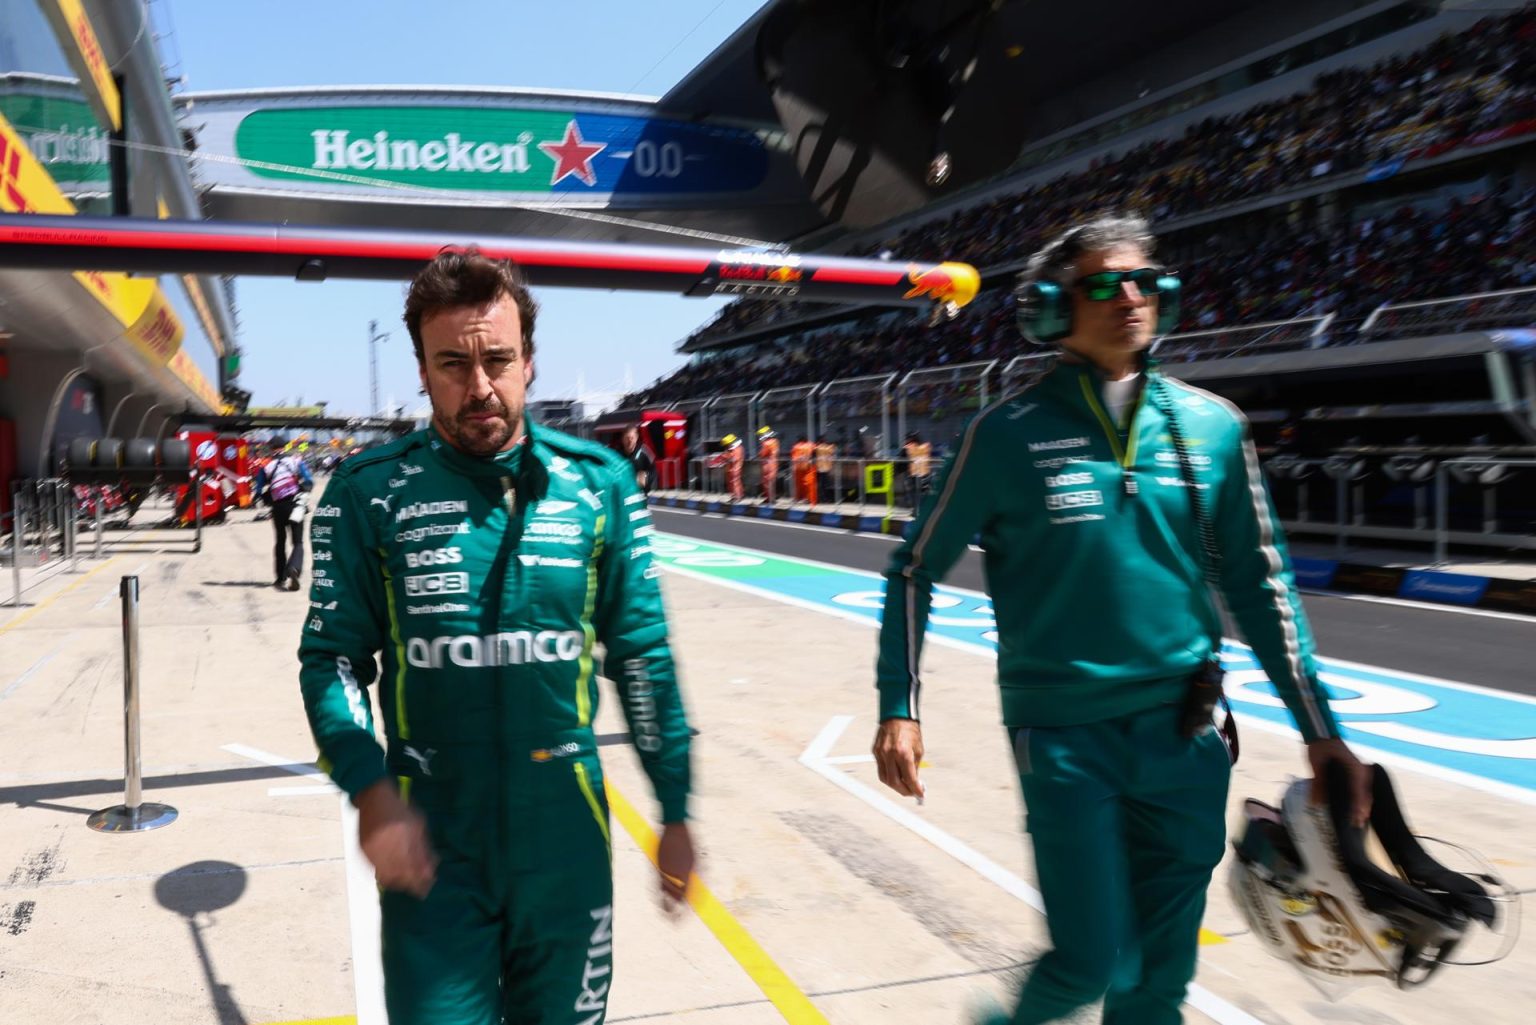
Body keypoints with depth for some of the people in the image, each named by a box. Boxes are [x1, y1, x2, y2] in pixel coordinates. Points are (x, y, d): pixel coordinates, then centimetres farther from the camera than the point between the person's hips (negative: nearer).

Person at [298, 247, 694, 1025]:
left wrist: (675, 812, 4)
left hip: (566, 837, 2)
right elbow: (333, 658, -1)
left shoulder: (599, 483, -3)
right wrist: (371, 793, -17)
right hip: (430, 844, -1)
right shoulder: (370, 492, -6)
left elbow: (642, 657, 2)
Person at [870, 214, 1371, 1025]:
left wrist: (1318, 729, 6)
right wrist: (899, 708, -6)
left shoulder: (1212, 427, 2)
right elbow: (915, 570, 0)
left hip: (1184, 740, 4)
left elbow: (1260, 586, 8)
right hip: (1063, 736, -3)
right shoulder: (1009, 434, -7)